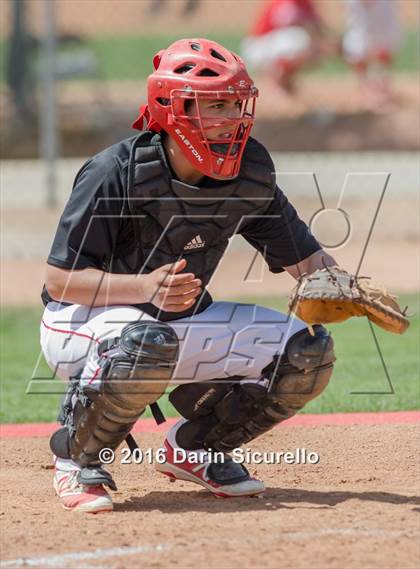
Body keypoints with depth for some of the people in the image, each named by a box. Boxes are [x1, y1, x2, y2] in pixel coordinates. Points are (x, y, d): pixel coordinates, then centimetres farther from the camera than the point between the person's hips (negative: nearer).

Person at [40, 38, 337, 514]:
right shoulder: (116, 174, -24)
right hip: (81, 323, -6)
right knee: (148, 342, -41)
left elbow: (301, 256, 2)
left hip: (183, 321, 6)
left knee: (308, 351, -8)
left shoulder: (248, 174, -8)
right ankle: (78, 460, -14)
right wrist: (145, 287, -38)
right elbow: (59, 279, -23)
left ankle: (195, 448, 12)